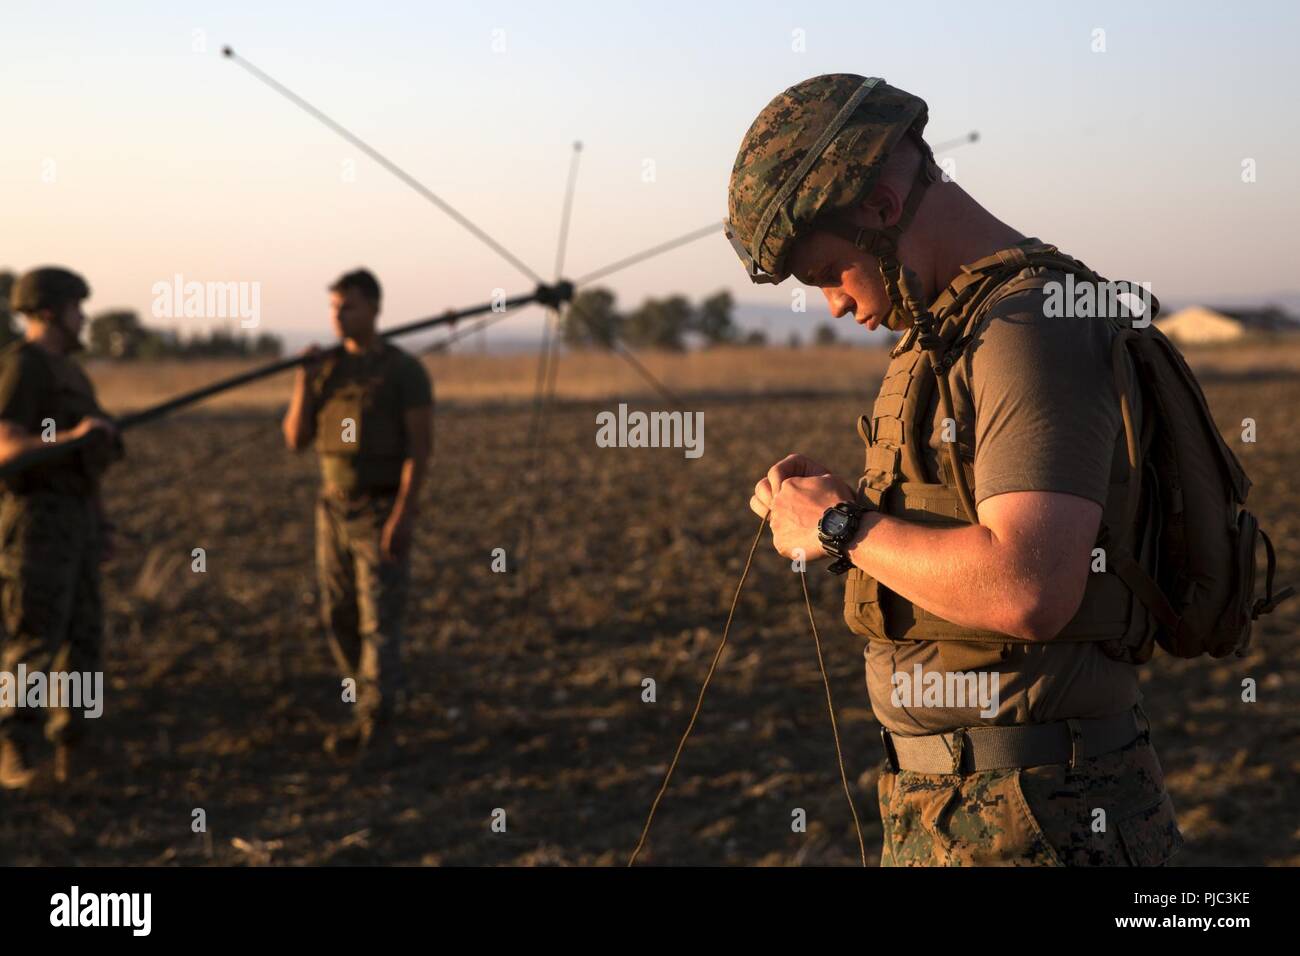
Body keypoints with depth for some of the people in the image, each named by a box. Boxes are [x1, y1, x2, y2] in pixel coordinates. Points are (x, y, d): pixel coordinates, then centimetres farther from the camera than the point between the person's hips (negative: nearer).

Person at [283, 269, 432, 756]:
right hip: (334, 510, 6)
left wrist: (404, 514, -23)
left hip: (384, 512, -6)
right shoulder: (325, 368, 6)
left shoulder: (406, 370, -10)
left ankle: (370, 724, -3)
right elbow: (296, 439, 3)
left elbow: (421, 446, -15)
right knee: (339, 616, 9)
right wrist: (303, 377, -10)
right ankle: (371, 702, 26)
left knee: (379, 619, -7)